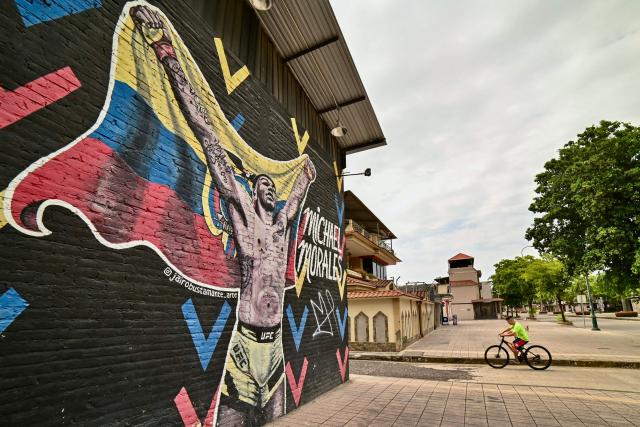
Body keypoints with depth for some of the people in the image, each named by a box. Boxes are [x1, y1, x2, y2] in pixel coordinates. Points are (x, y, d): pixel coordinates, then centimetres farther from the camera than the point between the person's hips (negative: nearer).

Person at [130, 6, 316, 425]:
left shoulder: (282, 221, 12)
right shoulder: (242, 206, -1)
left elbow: (297, 199, 36)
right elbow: (210, 139, -4)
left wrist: (307, 175, 49)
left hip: (276, 337, 6)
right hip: (246, 338, -6)